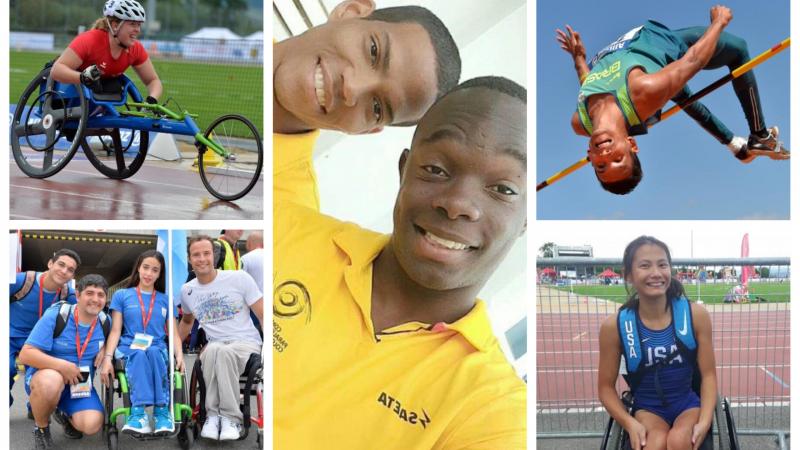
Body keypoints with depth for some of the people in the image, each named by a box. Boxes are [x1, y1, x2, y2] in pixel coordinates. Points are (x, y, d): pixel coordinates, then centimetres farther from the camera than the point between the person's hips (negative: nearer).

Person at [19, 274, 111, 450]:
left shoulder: (105, 322, -2)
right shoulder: (55, 316, -16)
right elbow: (25, 355, -21)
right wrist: (62, 366, -31)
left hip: (80, 383, 4)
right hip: (46, 377, -4)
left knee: (92, 425, -23)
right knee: (51, 382, -42)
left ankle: (65, 414, 16)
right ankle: (41, 428, -10)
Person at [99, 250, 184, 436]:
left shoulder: (166, 301, 19)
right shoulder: (122, 295, 14)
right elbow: (115, 331, 6)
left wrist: (179, 354, -10)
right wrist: (107, 357, -10)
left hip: (158, 349, 1)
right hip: (129, 348, -1)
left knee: (153, 352, -36)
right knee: (139, 355, -37)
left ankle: (154, 411, -44)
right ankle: (147, 410, -50)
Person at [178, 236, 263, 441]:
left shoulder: (239, 278, -3)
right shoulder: (187, 290, 10)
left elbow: (263, 315, -2)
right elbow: (186, 321, 32)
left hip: (246, 343, -3)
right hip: (214, 346, 3)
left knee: (223, 352, -40)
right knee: (213, 350, -38)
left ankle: (231, 417, -29)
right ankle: (213, 415, -27)